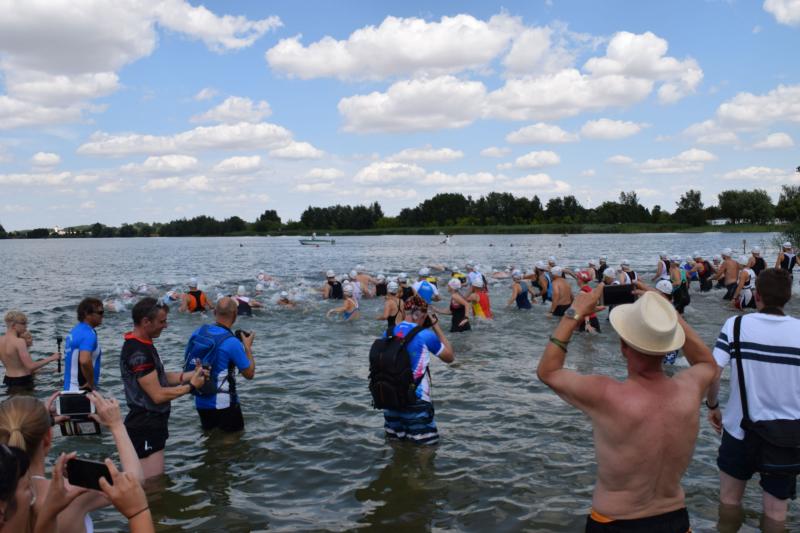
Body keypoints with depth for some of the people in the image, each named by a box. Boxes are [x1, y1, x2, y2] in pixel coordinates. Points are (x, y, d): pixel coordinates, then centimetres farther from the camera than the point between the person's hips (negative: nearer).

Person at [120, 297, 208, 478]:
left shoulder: (143, 345, 11)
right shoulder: (138, 352, -22)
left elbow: (160, 377, 15)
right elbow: (158, 395, -23)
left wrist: (190, 375, 3)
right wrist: (191, 386, -11)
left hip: (151, 424, 11)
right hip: (145, 429, -11)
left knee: (154, 483, 21)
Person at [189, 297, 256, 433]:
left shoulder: (198, 332, -5)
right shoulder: (232, 342, -22)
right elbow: (249, 374, -11)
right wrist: (248, 347, 1)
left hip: (201, 402, 6)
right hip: (223, 403, -6)